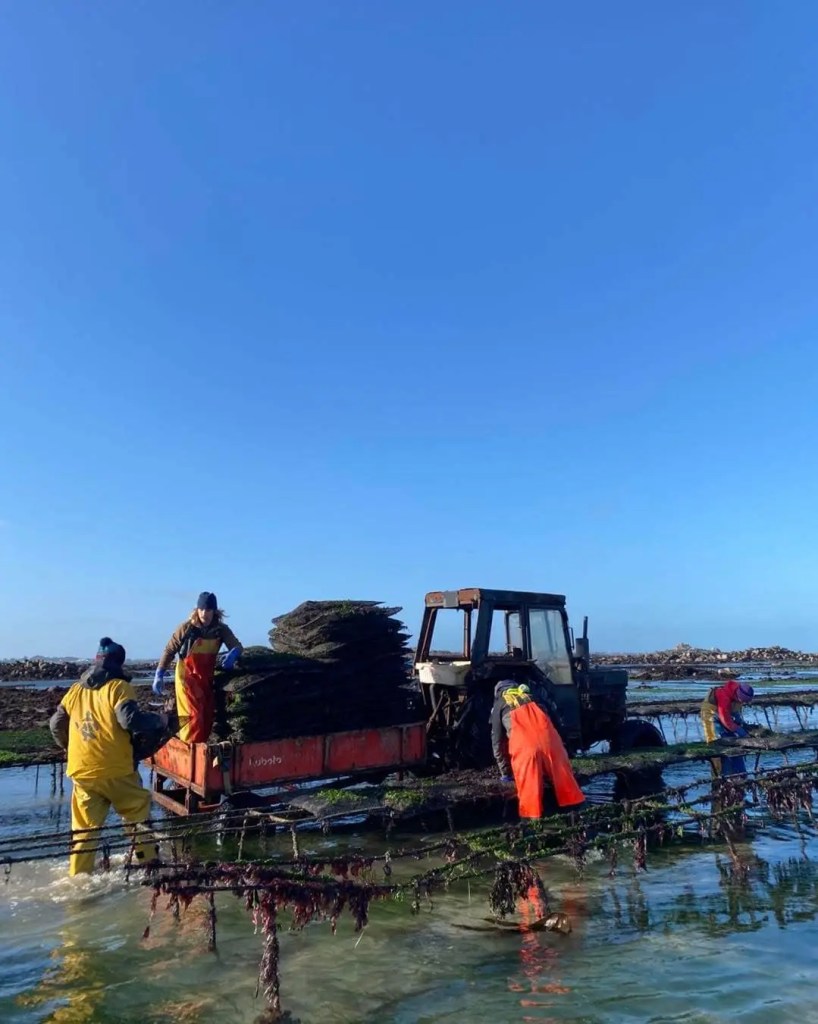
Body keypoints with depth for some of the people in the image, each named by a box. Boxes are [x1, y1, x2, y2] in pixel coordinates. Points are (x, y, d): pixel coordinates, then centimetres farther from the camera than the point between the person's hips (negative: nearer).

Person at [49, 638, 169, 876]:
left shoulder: (75, 690, 10)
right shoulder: (118, 686, -9)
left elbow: (56, 724, 17)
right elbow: (130, 720, -20)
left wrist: (70, 748, 32)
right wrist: (160, 721, -6)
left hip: (82, 771, 5)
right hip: (116, 769, -5)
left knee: (85, 827, 12)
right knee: (138, 813, 14)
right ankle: (148, 861, 18)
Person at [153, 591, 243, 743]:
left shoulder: (221, 629, -7)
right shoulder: (187, 628, -16)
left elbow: (237, 646, -10)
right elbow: (169, 651, -10)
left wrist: (233, 653, -34)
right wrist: (159, 675, -16)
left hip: (207, 677, 4)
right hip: (187, 676, -4)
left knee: (208, 717, 10)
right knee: (194, 715, -13)